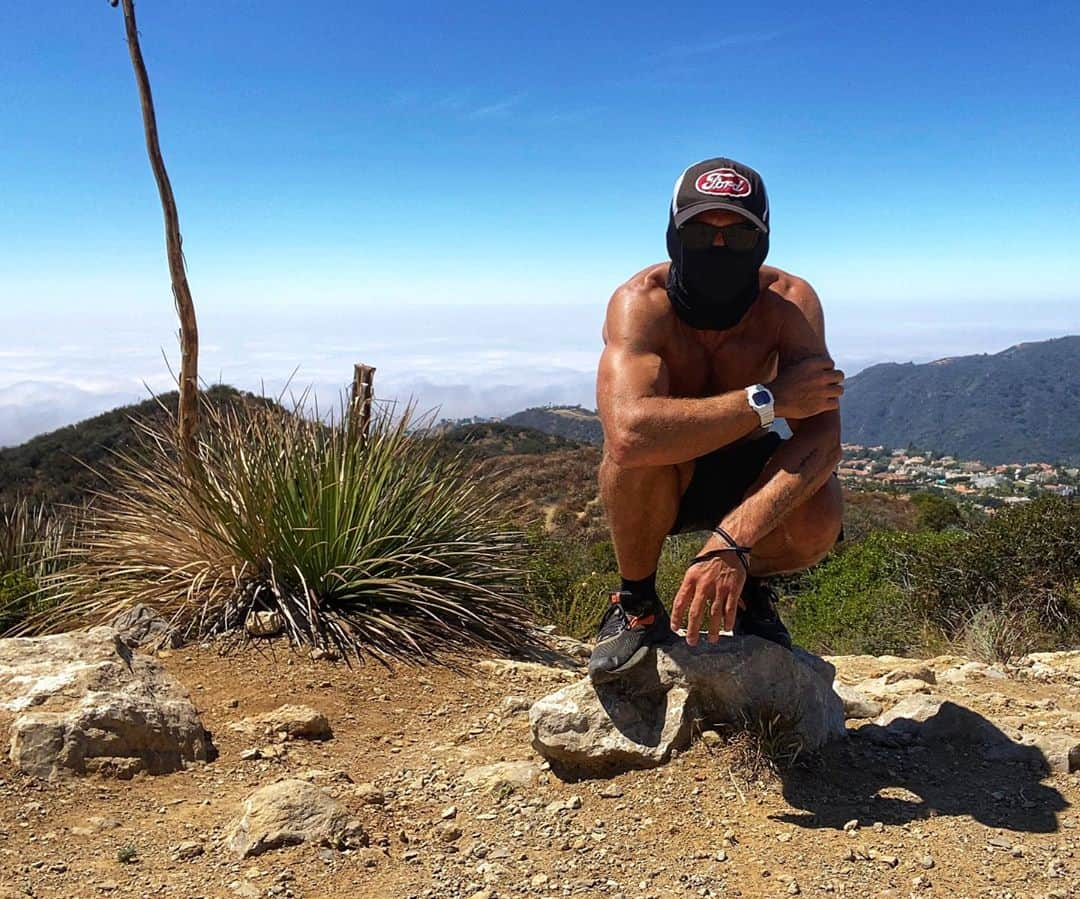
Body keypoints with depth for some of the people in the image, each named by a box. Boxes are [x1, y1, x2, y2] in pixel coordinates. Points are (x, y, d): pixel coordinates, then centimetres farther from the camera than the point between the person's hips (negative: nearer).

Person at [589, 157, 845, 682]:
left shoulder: (790, 301, -18)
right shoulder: (641, 303, -26)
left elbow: (822, 435, -31)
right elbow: (628, 432, -45)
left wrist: (732, 543, -44)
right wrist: (767, 400, -38)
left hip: (741, 471, 2)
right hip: (654, 485, -1)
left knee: (819, 520, -30)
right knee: (647, 442, -36)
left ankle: (749, 589, 7)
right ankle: (637, 604, -9)